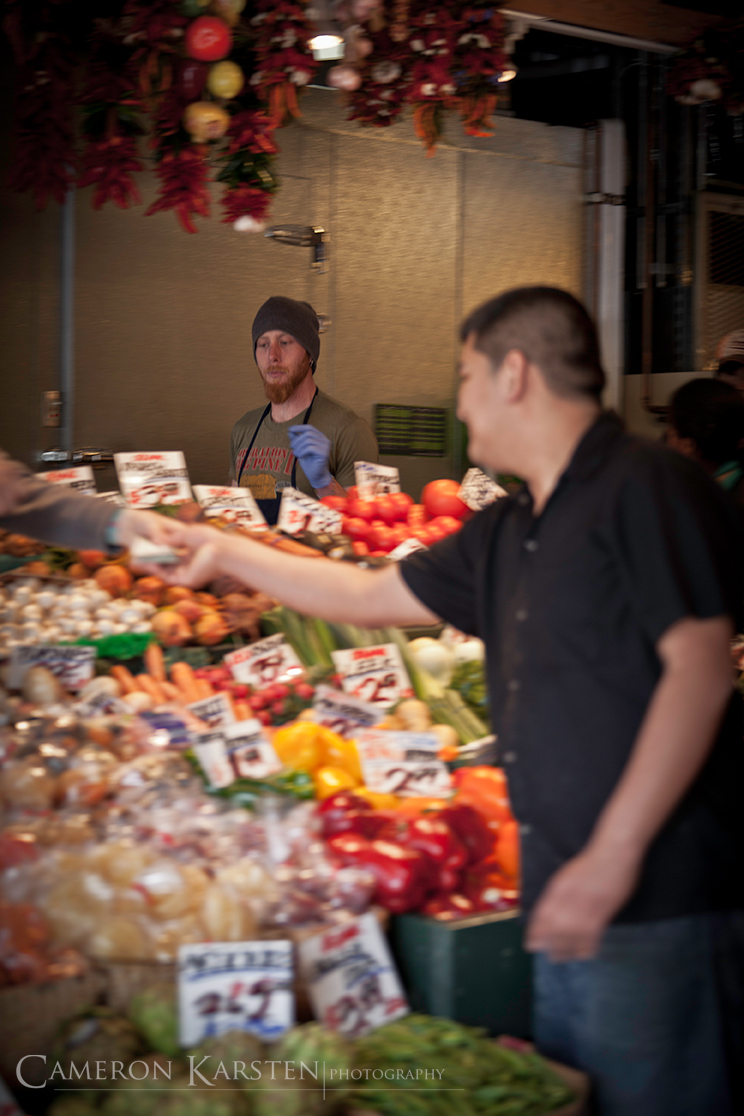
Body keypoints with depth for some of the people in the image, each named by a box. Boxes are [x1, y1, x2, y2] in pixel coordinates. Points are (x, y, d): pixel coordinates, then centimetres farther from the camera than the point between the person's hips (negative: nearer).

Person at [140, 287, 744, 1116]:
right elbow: (371, 597, 28)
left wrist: (614, 853, -22)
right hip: (565, 895, 9)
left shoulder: (647, 488, -10)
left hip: (652, 896, -9)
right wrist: (226, 555, 34)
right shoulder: (507, 535, 17)